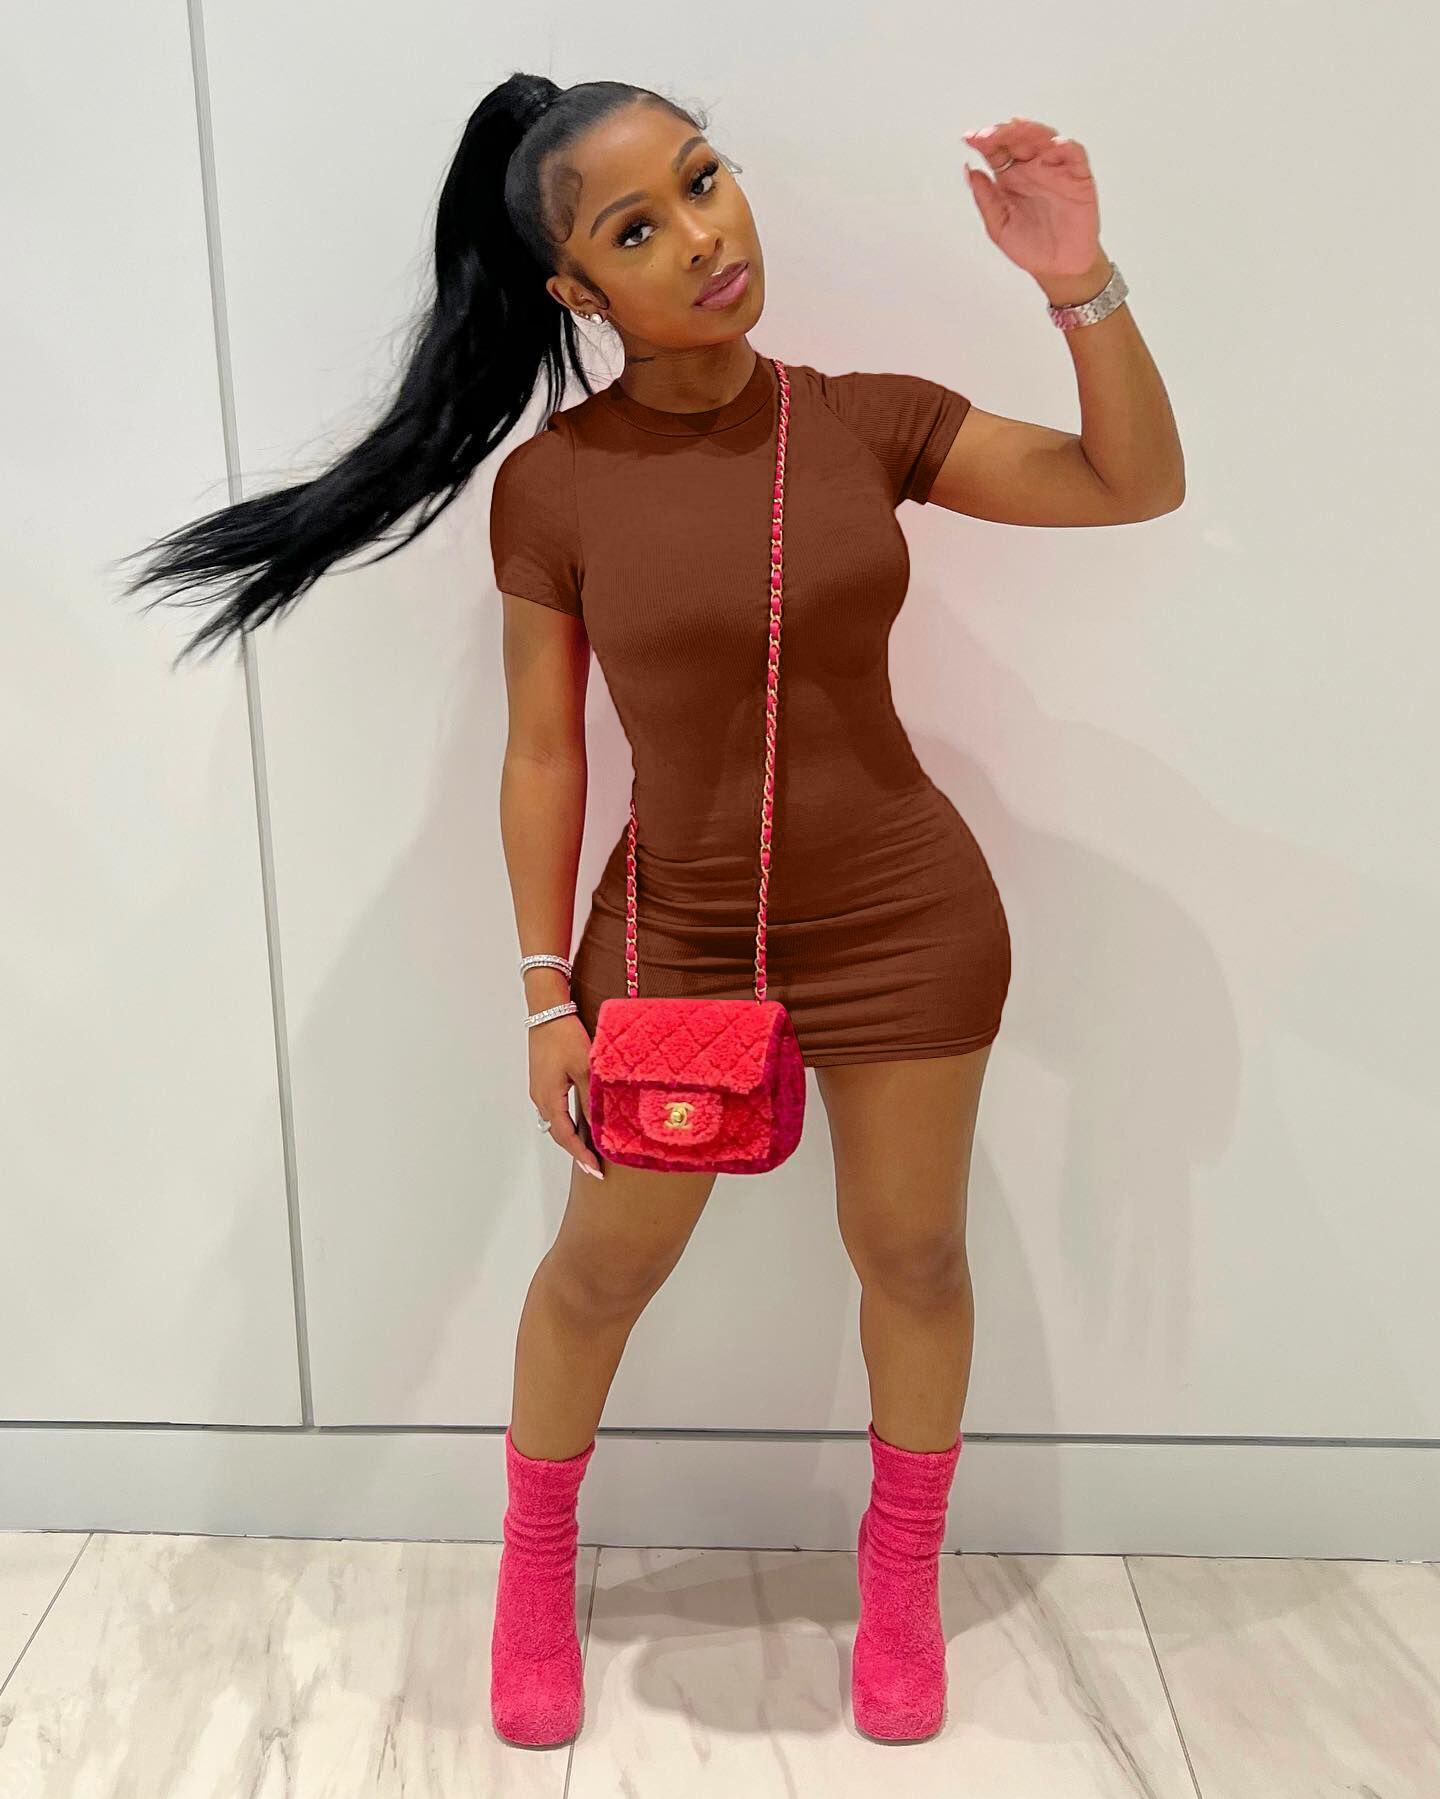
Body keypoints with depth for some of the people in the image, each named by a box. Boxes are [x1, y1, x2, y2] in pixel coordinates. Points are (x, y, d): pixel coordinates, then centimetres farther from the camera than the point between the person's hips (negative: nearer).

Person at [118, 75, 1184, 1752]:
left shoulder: (867, 418, -6)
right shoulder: (554, 483, -10)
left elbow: (1137, 485, -4)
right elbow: (543, 753, -6)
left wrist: (1081, 286, -18)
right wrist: (548, 997, -5)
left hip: (905, 924, 2)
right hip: (674, 937, -1)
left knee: (912, 1255, 16)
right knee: (605, 1265, 15)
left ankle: (901, 1575, 44)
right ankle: (535, 1565, 45)